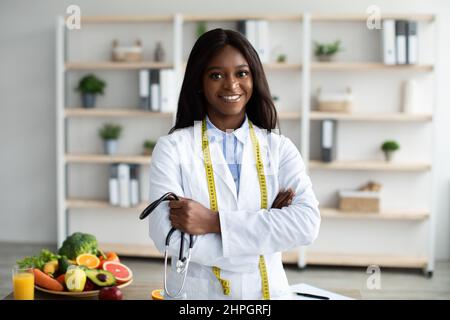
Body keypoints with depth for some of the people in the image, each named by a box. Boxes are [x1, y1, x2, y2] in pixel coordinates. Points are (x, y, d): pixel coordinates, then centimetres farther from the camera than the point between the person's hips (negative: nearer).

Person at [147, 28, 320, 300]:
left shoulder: (280, 148, -3)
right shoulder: (172, 147, -8)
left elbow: (307, 223, -16)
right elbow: (167, 235, -20)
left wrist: (215, 222, -23)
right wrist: (266, 223, -17)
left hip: (267, 290, 2)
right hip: (196, 291, -2)